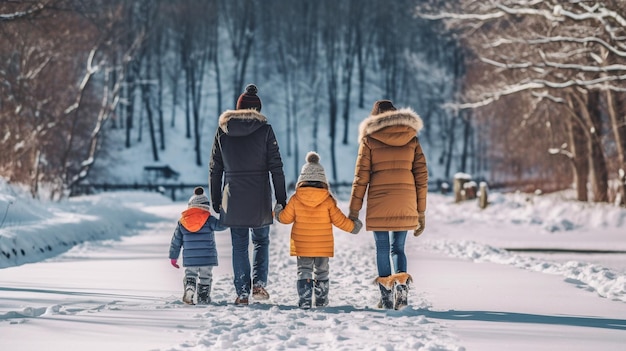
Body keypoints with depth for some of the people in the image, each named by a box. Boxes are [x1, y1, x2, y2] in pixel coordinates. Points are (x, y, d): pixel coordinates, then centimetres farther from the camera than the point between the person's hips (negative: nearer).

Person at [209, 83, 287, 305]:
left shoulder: (222, 131, 3)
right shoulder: (264, 130, -3)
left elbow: (214, 169, 6)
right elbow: (276, 167, -4)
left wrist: (215, 201, 14)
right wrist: (281, 199, 1)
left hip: (233, 199, 1)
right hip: (259, 200, -1)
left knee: (239, 246, 9)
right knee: (261, 241, 15)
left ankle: (242, 292, 7)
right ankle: (258, 283, -1)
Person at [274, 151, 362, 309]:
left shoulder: (295, 200, -8)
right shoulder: (328, 201, -9)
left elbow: (286, 218, 2)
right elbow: (339, 220, -4)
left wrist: (277, 212, 24)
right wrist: (353, 226, 13)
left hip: (302, 246, 0)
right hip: (323, 247, 0)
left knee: (304, 272, 6)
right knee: (321, 272, 14)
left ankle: (304, 301, -5)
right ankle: (321, 300, 19)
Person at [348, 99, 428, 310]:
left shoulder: (369, 139, 2)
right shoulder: (411, 139, 9)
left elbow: (361, 176, -2)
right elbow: (421, 175, 7)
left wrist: (354, 209, 2)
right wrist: (421, 212, 12)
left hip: (378, 204, -2)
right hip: (405, 205, 2)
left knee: (382, 249, 9)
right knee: (397, 248, 14)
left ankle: (387, 297, 7)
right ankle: (401, 282, -11)